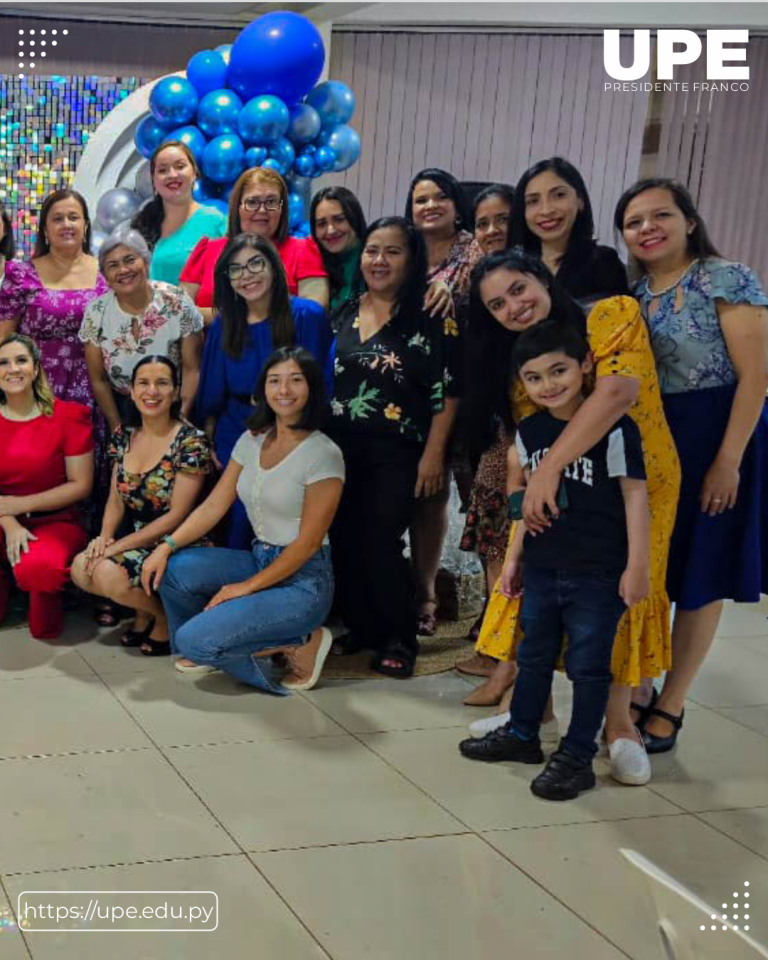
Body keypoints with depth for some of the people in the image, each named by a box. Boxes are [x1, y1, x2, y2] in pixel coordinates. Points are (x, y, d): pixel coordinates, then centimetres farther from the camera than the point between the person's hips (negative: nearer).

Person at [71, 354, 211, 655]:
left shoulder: (191, 442, -16)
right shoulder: (124, 435, 4)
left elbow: (177, 515, -18)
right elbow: (116, 499, 9)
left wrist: (119, 545, -19)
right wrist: (105, 536, -12)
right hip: (137, 540, 6)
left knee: (108, 575, -26)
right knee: (81, 569, -17)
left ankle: (165, 617, 3)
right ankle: (144, 610, 10)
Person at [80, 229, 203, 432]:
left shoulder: (177, 303, -15)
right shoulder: (96, 313, -10)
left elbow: (192, 369, -11)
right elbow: (98, 380, -2)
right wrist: (118, 428, -5)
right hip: (123, 408, 1)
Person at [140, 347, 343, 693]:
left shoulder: (323, 454, -14)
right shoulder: (252, 440, 7)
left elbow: (308, 542, -15)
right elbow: (213, 506, 5)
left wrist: (247, 587, -14)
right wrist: (167, 545, -10)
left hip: (302, 581, -7)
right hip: (258, 560, 7)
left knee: (195, 639, -20)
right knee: (171, 568, -14)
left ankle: (299, 643, -1)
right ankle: (200, 652, 11)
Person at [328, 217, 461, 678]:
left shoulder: (432, 317, -5)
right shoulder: (345, 313, 11)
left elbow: (447, 392, -8)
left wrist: (433, 454, -12)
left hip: (397, 453, -5)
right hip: (340, 448, 5)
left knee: (380, 546, -6)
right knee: (343, 543, 6)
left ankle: (400, 640, 10)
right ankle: (362, 628, 22)